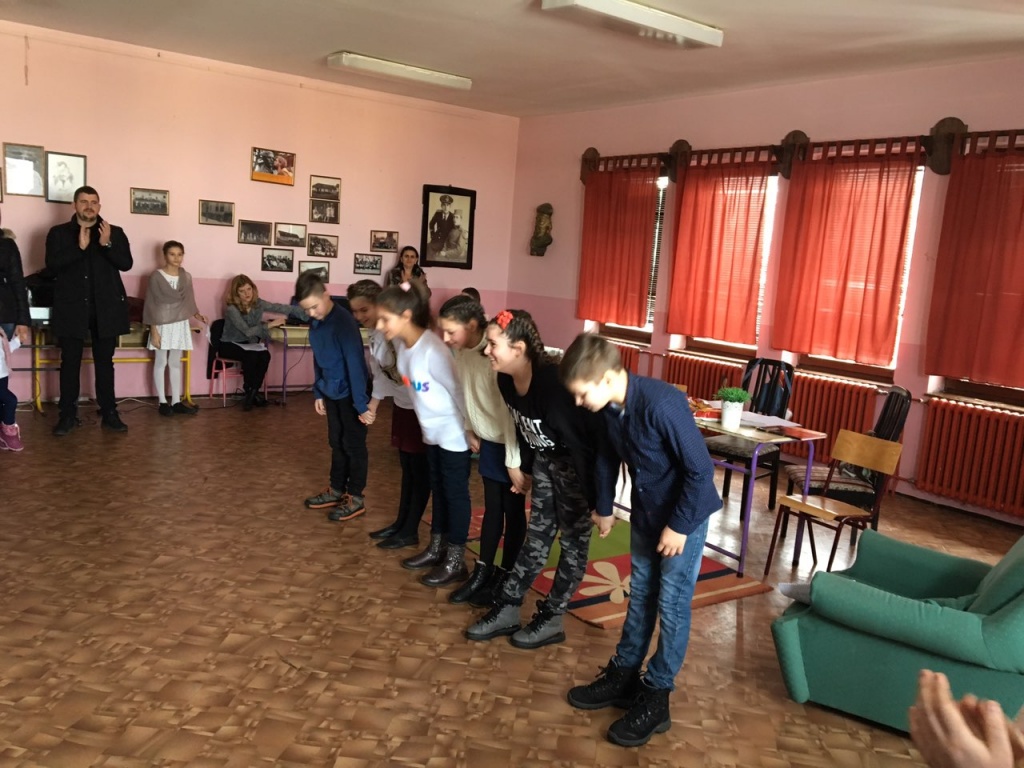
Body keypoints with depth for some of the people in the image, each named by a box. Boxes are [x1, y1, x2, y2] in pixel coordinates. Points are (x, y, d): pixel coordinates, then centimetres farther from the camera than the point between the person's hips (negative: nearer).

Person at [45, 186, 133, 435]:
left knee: (105, 362, 6)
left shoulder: (115, 232, 7)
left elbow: (126, 263, -3)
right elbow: (52, 263, -8)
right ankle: (68, 415, 10)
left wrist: (107, 244, -18)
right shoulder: (58, 233, 5)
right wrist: (79, 247, -18)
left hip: (105, 308, 1)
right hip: (72, 308, 0)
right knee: (70, 362, 3)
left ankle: (109, 413, 11)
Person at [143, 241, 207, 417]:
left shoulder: (186, 277, 6)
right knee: (161, 363, 3)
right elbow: (151, 304, -8)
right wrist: (153, 329, -13)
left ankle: (176, 401, 12)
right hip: (162, 324, -4)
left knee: (176, 363, 9)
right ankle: (162, 402, 9)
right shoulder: (156, 276, -8)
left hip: (180, 324, 4)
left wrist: (197, 314, -8)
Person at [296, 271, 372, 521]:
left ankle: (356, 498, 16)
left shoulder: (343, 322, -24)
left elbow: (355, 364, -24)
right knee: (336, 443, 18)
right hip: (331, 392, 8)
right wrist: (318, 393, 14)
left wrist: (361, 404, -23)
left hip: (350, 392, -8)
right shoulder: (315, 322, 1)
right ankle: (336, 490, 32)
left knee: (353, 445, 4)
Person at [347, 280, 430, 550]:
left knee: (420, 468, 6)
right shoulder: (374, 333, 2)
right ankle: (401, 523, 32)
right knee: (407, 466, 19)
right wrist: (373, 404, 16)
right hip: (402, 404, 9)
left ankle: (410, 531, 18)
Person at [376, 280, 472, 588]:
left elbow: (458, 390, -22)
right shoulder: (401, 344, -3)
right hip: (432, 430, 8)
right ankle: (436, 549, 34)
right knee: (438, 489, 19)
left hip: (454, 432, -8)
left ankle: (456, 562, 16)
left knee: (455, 493, 4)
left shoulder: (433, 351, -29)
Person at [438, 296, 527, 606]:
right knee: (492, 509, 18)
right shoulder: (460, 351, -4)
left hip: (511, 444, -7)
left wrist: (514, 463, -24)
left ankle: (504, 578, 22)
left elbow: (510, 413, -27)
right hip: (489, 442, 7)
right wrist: (469, 430, 15)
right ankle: (482, 572, 30)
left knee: (513, 512, 8)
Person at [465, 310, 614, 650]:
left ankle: (551, 620, 17)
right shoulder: (506, 380, -10)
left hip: (578, 463, -8)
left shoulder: (552, 385, -34)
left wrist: (591, 499, -24)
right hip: (545, 460, 8)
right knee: (537, 535, 14)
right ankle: (506, 610, 21)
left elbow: (578, 444, -30)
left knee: (573, 539, 6)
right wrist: (526, 469, 17)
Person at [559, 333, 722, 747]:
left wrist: (679, 525, -20)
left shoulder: (662, 404, -33)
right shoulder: (608, 407, -10)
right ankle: (624, 676, 30)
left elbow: (700, 469, -26)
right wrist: (604, 507, 18)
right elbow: (610, 456, 10)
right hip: (645, 512, 7)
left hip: (685, 514, -7)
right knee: (640, 594, 17)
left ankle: (655, 699, 14)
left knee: (671, 605, 2)